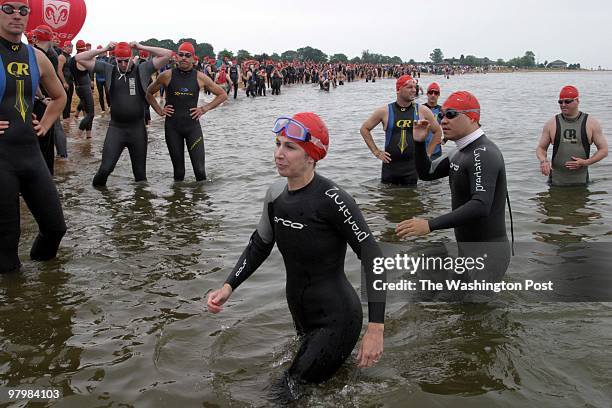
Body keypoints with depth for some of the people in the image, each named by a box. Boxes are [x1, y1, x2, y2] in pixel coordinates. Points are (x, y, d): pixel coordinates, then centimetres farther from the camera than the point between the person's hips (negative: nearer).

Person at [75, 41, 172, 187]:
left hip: (138, 127, 0)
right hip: (115, 127, 0)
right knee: (105, 168, -9)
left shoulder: (142, 70, 0)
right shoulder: (108, 70, 2)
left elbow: (167, 54, -5)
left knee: (140, 171, 12)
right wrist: (104, 50, -4)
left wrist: (141, 47, -5)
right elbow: (80, 58, 2)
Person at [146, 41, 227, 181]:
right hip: (172, 127, 0)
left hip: (193, 125, 0)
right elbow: (149, 93, 14)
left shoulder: (200, 77, 1)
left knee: (200, 169, -6)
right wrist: (159, 110, 3)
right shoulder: (167, 76, 0)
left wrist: (205, 108, 2)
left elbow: (223, 95, 10)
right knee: (178, 170, 7)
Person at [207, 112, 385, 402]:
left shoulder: (332, 199, -26)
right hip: (301, 313, 8)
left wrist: (376, 328, -30)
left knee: (287, 392, -5)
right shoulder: (276, 194, -5)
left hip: (336, 319, -7)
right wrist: (228, 287, -2)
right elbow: (259, 246, 10)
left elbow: (373, 258, -25)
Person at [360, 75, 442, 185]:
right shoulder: (385, 111, -1)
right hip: (389, 165, 0)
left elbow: (438, 131, 13)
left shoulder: (423, 111, 0)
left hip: (413, 167, 0)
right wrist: (376, 151, 3)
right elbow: (364, 129, 8)